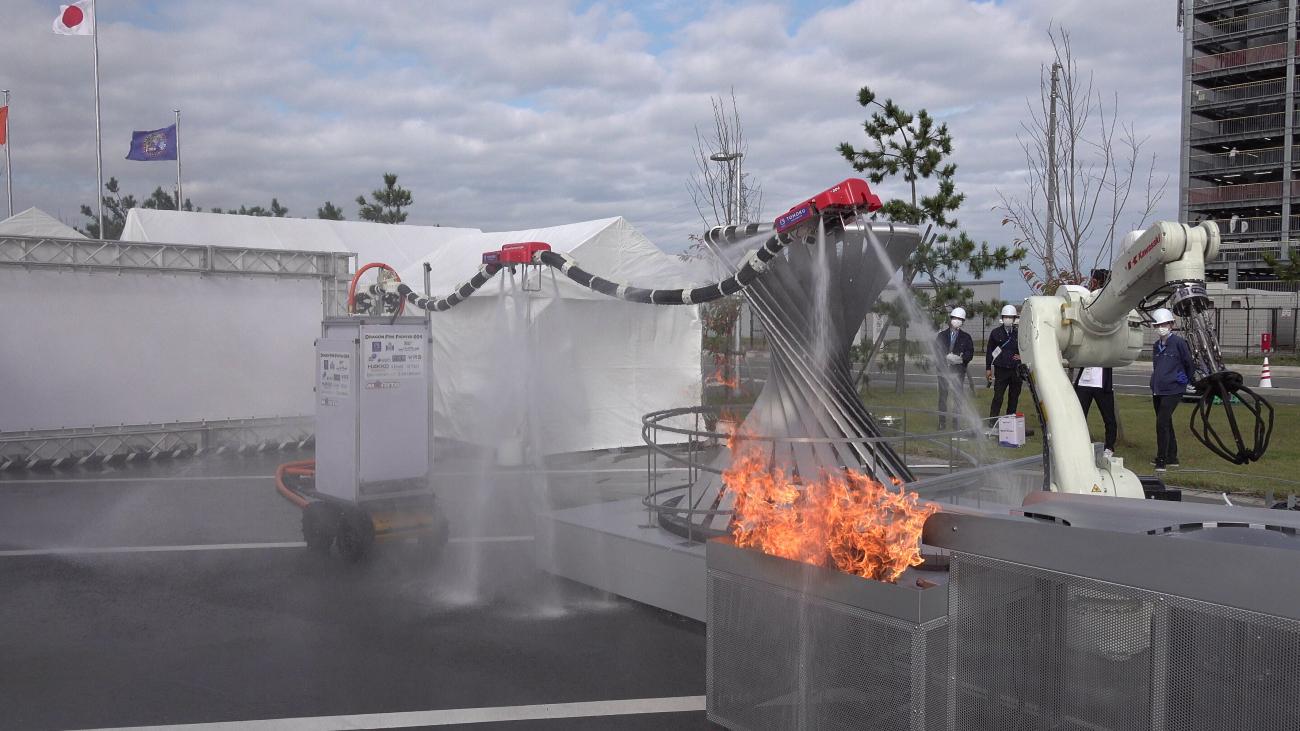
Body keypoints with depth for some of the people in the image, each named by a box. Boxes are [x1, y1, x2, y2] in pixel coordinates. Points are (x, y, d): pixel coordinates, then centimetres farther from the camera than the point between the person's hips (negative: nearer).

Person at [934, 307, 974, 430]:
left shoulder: (966, 337, 10)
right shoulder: (942, 335, 9)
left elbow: (970, 353, 1)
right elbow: (936, 352, 0)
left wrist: (960, 358, -19)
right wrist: (947, 357, -17)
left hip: (958, 370, 0)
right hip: (943, 369, 0)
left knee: (957, 397, 0)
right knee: (943, 396, 1)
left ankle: (956, 422, 6)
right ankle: (942, 422, 6)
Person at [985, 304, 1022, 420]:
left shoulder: (1019, 333, 7)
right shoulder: (996, 333, 5)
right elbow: (989, 351, 8)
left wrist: (1021, 356, -2)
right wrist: (988, 368, 4)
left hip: (1016, 370, 2)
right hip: (1001, 370, -2)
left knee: (1014, 399, 7)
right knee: (998, 398, -7)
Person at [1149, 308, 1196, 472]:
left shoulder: (1179, 343, -8)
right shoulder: (1156, 346, 13)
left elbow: (1189, 363, 0)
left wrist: (1186, 380, 11)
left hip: (1172, 390, -7)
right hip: (1158, 391, 7)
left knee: (1162, 422, -14)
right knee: (1166, 423, 13)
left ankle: (1162, 459, -9)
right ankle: (1172, 458, 22)